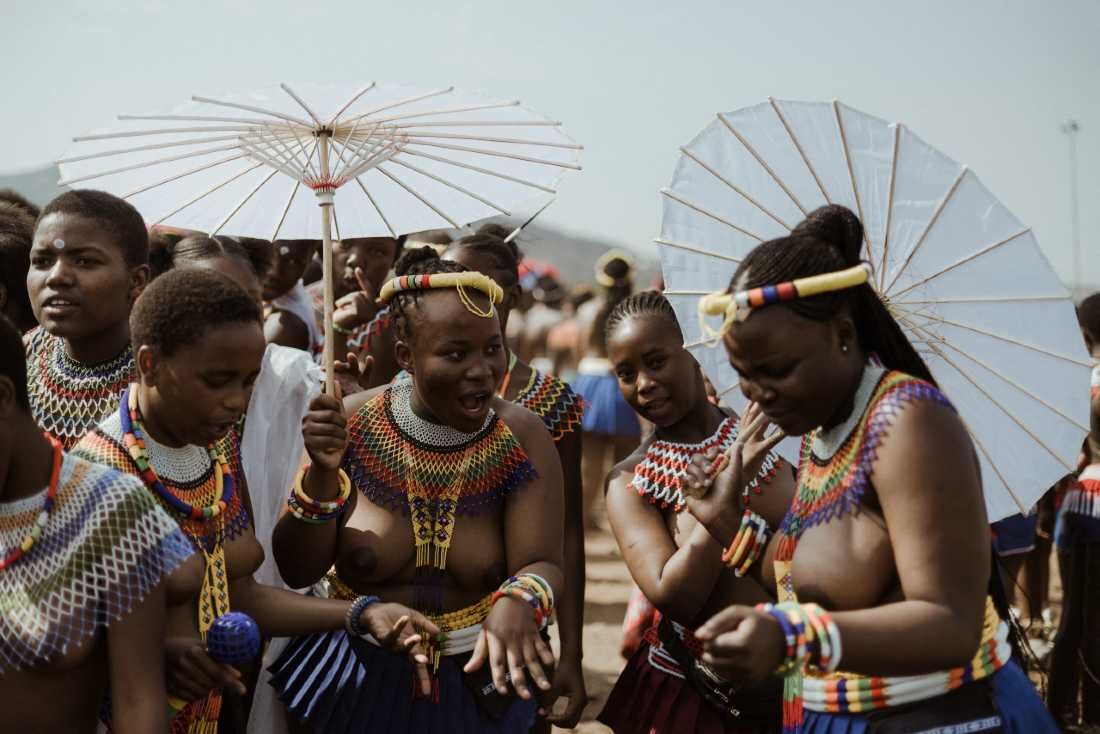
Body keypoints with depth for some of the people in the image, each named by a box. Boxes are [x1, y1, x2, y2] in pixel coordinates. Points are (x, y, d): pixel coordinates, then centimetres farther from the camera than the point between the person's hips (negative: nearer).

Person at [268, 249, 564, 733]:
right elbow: (296, 571, -8)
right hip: (354, 681, 0)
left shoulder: (522, 437, -10)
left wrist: (518, 601, -39)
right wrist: (323, 473, -24)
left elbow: (542, 565, -16)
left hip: (477, 686, 0)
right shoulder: (351, 425, -10)